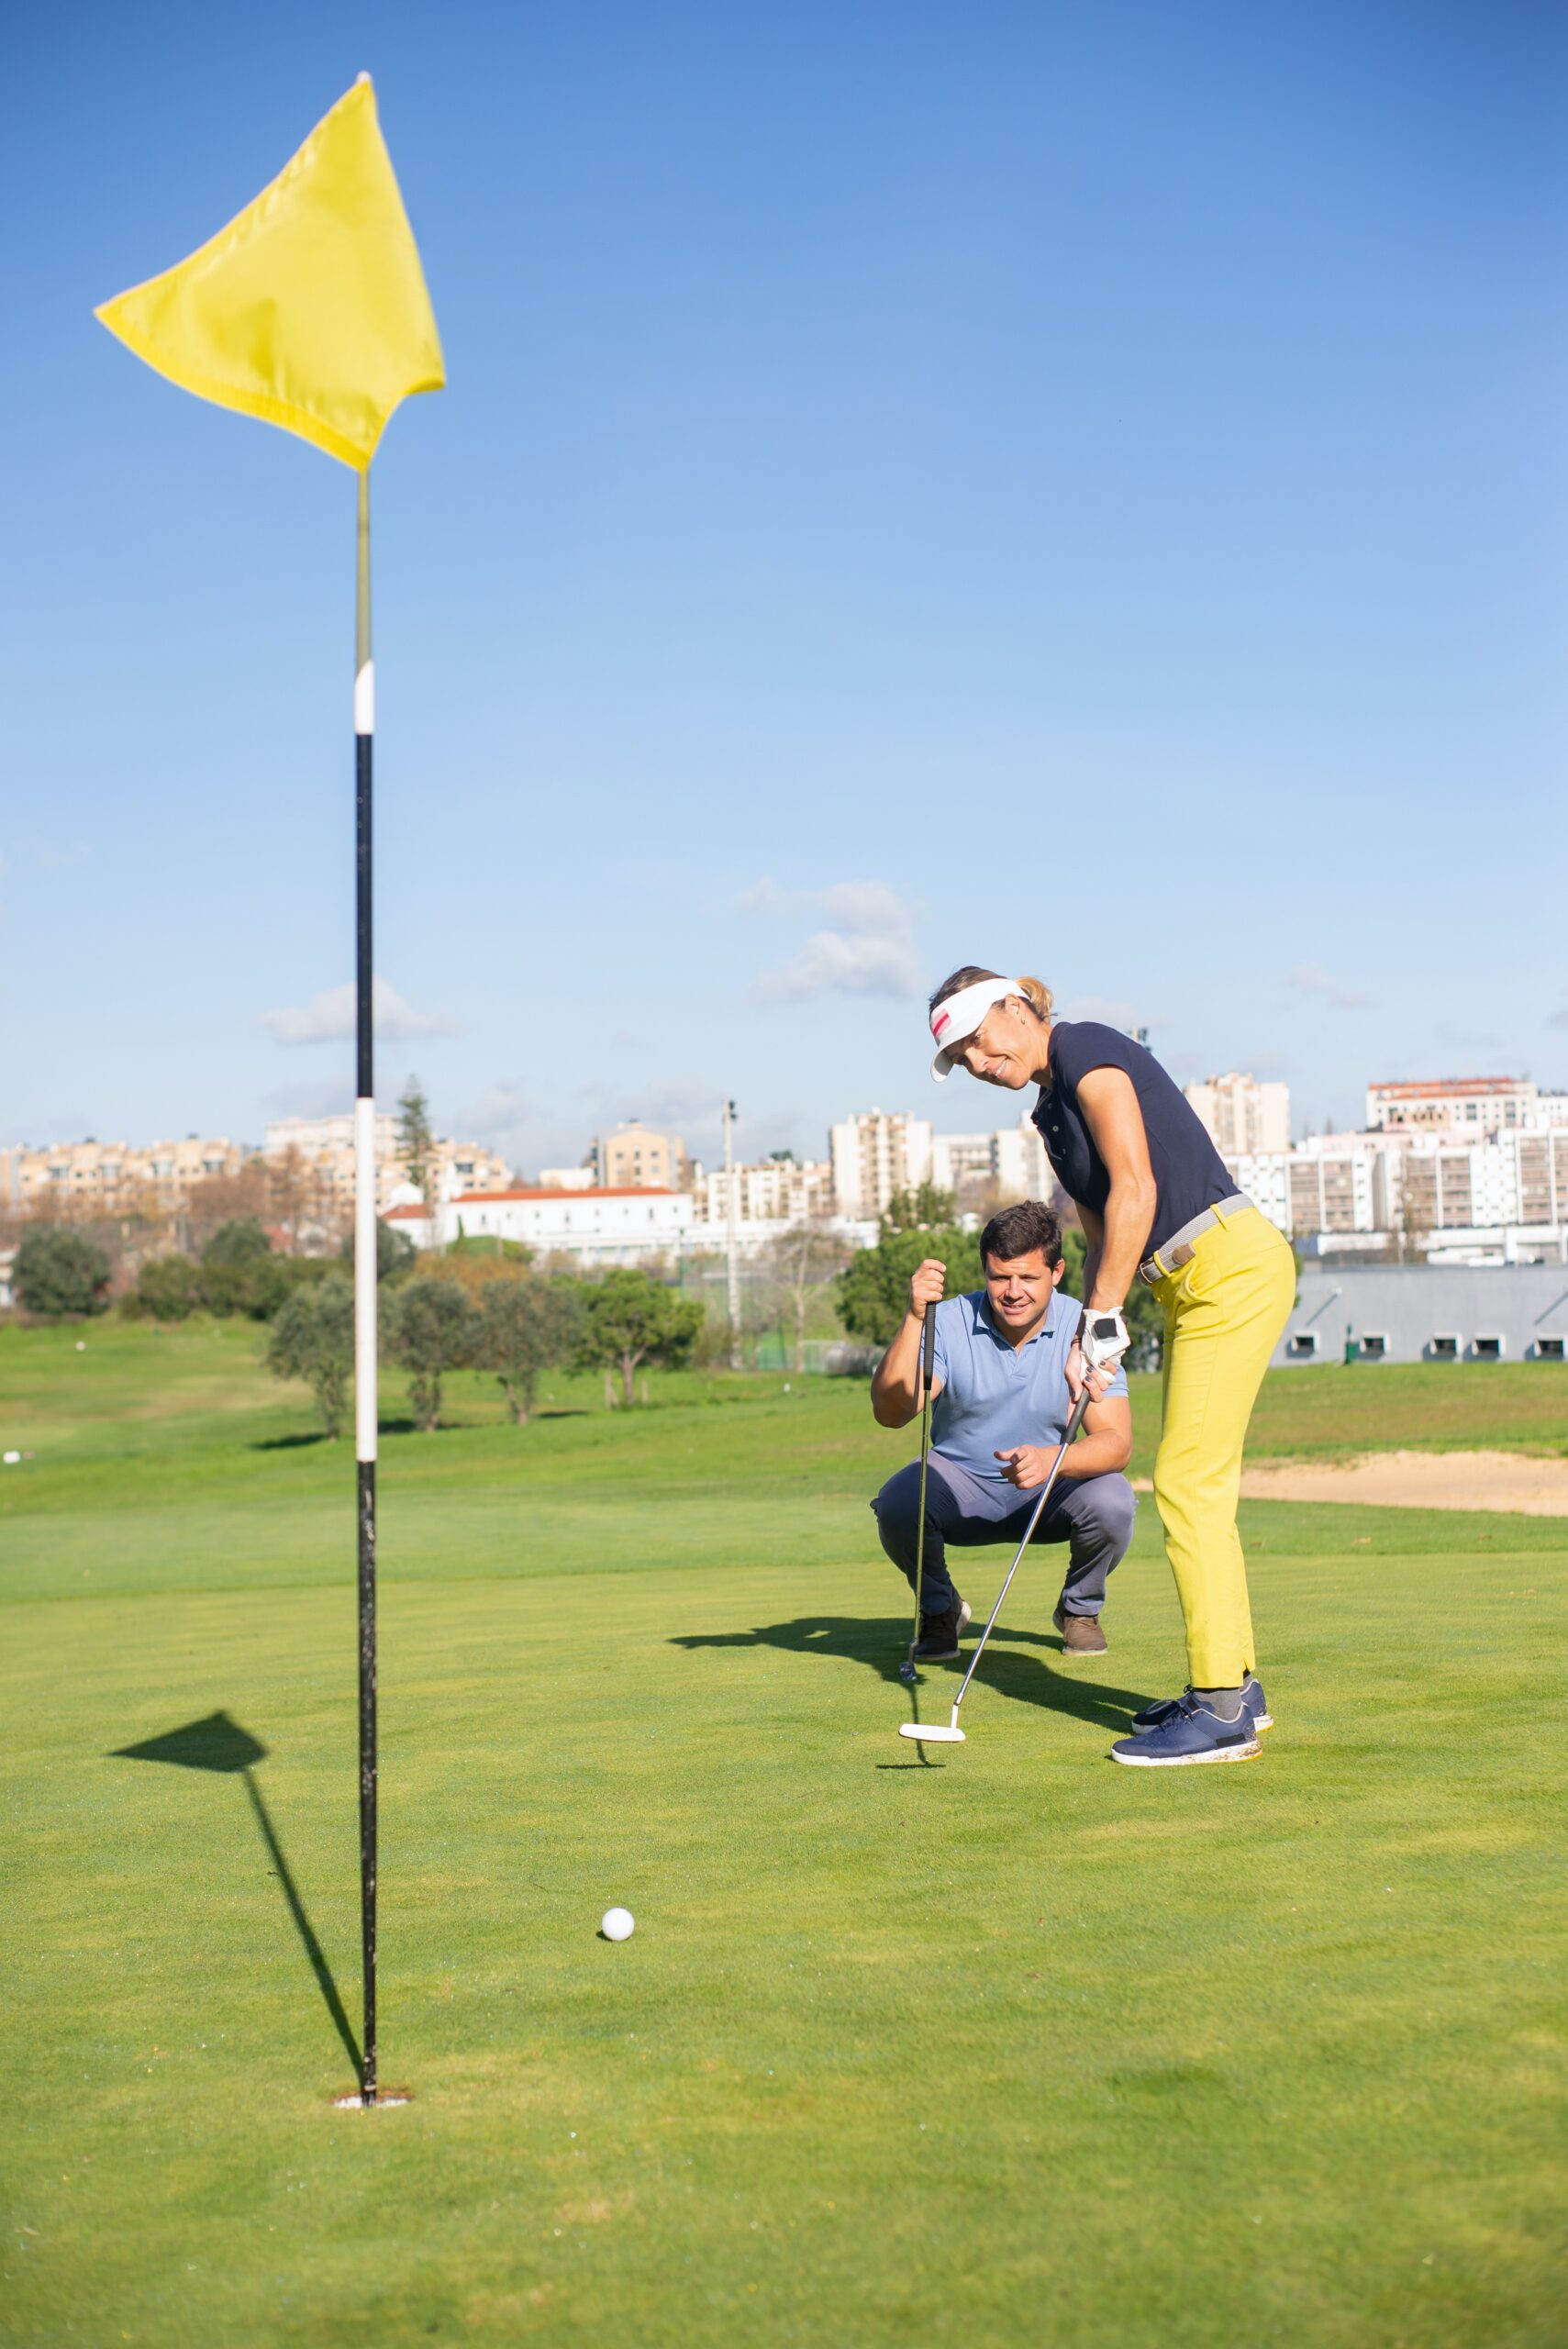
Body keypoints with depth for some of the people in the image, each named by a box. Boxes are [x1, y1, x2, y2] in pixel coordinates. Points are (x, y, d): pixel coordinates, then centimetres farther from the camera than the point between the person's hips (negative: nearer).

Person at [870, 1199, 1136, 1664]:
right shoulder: (950, 1322, -17)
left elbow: (1117, 1441, -24)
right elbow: (890, 1413, -29)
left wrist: (1051, 1459, -44)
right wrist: (914, 1318, -40)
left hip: (1052, 1490, 0)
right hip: (960, 1486, 0)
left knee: (1111, 1504, -30)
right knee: (897, 1505, -30)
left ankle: (1080, 1609, 5)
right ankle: (939, 1610, 3)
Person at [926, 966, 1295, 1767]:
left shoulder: (1087, 1052, -11)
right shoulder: (1053, 1109, 17)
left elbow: (1136, 1190, -18)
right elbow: (1100, 1232, 19)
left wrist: (1106, 1316, -14)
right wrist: (1083, 1344, 9)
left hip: (1232, 1267, -10)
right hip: (1195, 1282, 10)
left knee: (1188, 1483, -10)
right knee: (1197, 1487, 13)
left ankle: (1220, 1713, -8)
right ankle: (1234, 1684, 22)